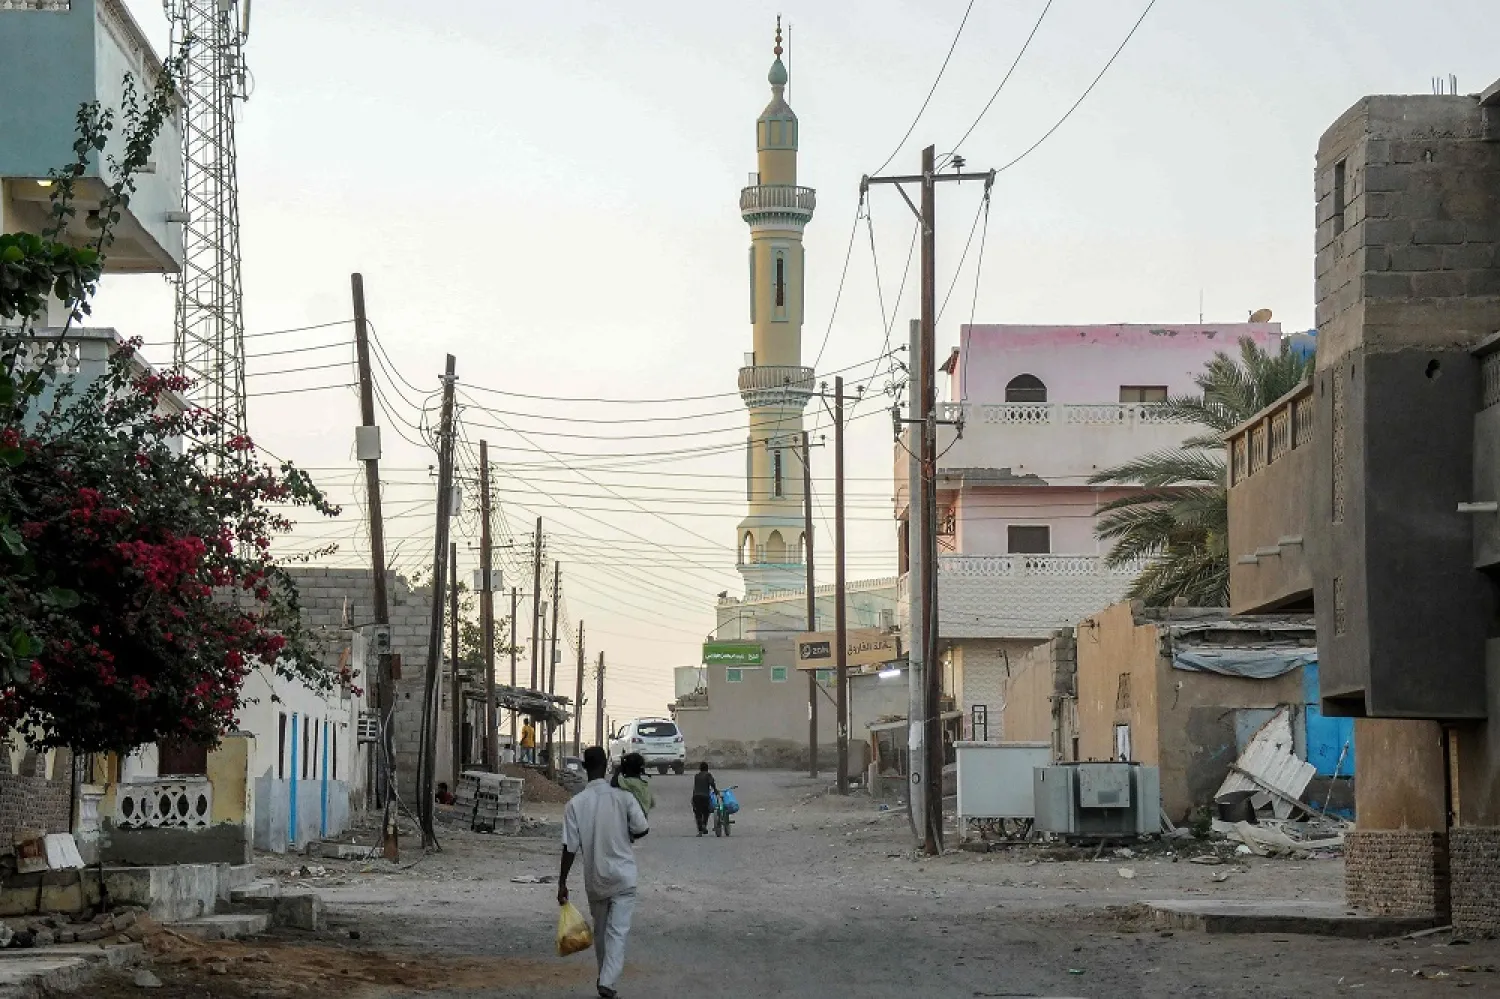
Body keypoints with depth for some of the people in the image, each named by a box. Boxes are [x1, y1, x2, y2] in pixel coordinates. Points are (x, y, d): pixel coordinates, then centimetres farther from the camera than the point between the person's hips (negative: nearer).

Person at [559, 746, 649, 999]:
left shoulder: (575, 804, -8)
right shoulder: (623, 798, -11)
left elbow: (570, 847, -9)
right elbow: (642, 829, -8)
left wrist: (562, 882, -2)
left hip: (594, 879, 2)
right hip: (623, 876, -2)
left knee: (600, 931, 19)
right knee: (618, 931, -3)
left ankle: (605, 978, 30)